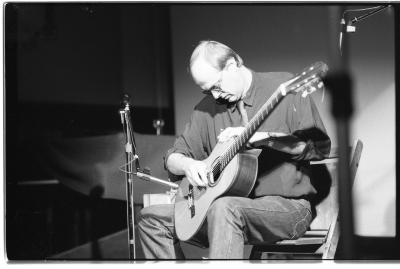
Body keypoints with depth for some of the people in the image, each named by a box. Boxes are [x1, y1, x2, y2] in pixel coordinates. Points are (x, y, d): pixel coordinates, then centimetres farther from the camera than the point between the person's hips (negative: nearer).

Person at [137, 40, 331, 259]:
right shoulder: (207, 108, 12)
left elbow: (320, 146, -12)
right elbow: (172, 158, 16)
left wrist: (262, 138, -19)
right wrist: (188, 165, -8)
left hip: (288, 206, -7)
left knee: (224, 208, -37)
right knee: (152, 217, 0)